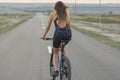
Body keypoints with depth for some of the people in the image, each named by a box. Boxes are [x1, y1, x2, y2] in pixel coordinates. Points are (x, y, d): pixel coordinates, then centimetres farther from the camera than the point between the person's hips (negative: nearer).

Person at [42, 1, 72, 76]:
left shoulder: (53, 14, 12)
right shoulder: (67, 13, 18)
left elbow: (48, 27, 17)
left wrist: (44, 36, 29)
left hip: (58, 33, -2)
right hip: (67, 34, 3)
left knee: (55, 53, 18)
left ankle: (56, 69, 0)